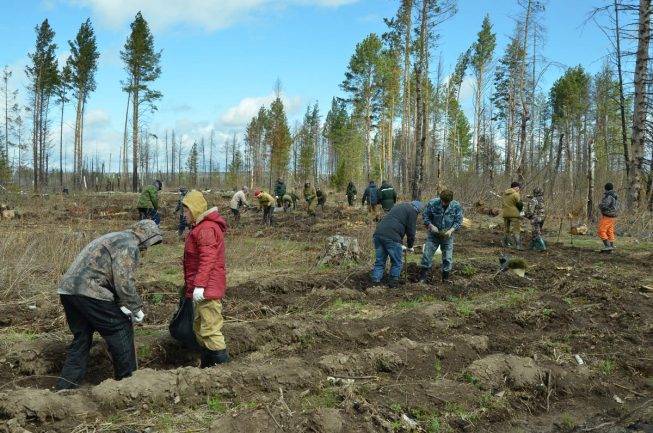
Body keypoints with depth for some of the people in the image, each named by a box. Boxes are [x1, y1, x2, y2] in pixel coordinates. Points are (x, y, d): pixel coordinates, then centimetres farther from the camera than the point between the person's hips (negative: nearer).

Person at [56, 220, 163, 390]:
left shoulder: (113, 238, 26)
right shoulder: (129, 246, -5)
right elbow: (124, 282, -14)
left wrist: (121, 305, 18)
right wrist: (137, 308, -2)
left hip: (67, 288, 10)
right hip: (89, 292, -10)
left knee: (81, 337, 18)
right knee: (121, 330, 3)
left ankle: (65, 386, 18)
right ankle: (126, 378, 12)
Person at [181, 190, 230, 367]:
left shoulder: (207, 229, -18)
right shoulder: (200, 227, 17)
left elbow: (207, 260, -28)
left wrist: (199, 285, -32)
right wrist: (192, 285, 26)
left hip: (207, 289, -11)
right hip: (202, 289, 11)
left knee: (210, 329, -8)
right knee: (199, 328, 19)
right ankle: (206, 365, 30)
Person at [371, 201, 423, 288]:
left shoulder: (400, 206, 31)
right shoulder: (412, 211, 6)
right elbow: (411, 231, 4)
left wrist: (399, 245, 39)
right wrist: (409, 246, 18)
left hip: (378, 233, 8)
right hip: (391, 237, -8)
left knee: (379, 261, 14)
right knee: (397, 262, 8)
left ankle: (375, 281, 12)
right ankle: (393, 282, 14)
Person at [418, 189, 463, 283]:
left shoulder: (456, 206, -12)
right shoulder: (432, 203, -15)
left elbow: (458, 222, -7)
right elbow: (425, 216, -4)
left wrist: (451, 230, -23)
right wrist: (431, 226, -19)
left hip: (447, 236, 1)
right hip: (433, 235, 0)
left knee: (448, 259, 4)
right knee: (427, 255, -1)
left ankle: (445, 279, 20)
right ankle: (422, 278, 10)